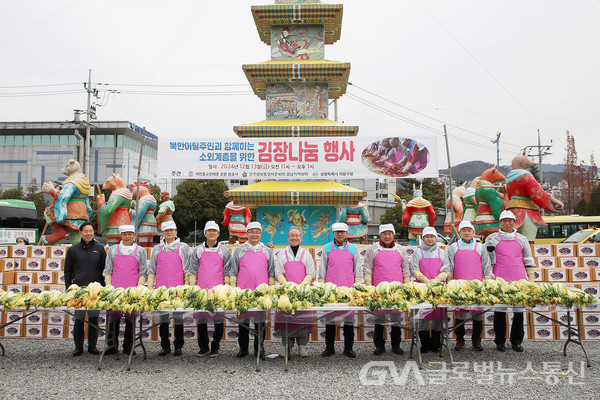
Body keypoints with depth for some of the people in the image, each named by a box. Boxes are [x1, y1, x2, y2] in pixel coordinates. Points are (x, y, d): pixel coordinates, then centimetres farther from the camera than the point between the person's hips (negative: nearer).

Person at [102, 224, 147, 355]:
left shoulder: (140, 251, 8)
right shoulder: (113, 250, 12)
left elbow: (143, 273, 7)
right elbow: (107, 271, 12)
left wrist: (138, 289, -4)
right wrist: (109, 287, 1)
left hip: (133, 291, -1)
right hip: (115, 290, 1)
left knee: (130, 318, 0)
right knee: (113, 317, -1)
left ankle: (128, 348, 8)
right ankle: (112, 345, 8)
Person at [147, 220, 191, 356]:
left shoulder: (183, 247, 6)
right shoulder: (157, 249, 14)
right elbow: (151, 270, 17)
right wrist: (150, 286, 10)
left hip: (178, 289, -2)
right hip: (161, 289, 3)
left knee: (178, 317, -1)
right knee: (162, 317, 5)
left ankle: (178, 346, 10)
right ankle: (165, 346, 16)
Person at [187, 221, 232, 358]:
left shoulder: (224, 251, 10)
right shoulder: (198, 250, 12)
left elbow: (227, 272, 8)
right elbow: (192, 271, 11)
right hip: (201, 290, 1)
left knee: (218, 318, -2)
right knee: (201, 318, 3)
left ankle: (215, 347, 9)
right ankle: (203, 347, 15)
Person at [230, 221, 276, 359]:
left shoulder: (267, 251, 13)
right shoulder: (239, 250, 10)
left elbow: (271, 272, 14)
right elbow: (233, 271, 11)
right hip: (243, 291, 0)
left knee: (261, 320, 1)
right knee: (243, 319, 3)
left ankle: (259, 348, 12)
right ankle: (243, 348, 15)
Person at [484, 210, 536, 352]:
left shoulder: (522, 239, 15)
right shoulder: (492, 239, 9)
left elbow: (528, 260, 16)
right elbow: (488, 260, 7)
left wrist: (531, 277, 10)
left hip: (519, 279, 2)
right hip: (500, 279, -2)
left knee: (519, 309, 1)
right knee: (499, 309, -1)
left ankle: (517, 341, 13)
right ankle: (500, 341, 10)